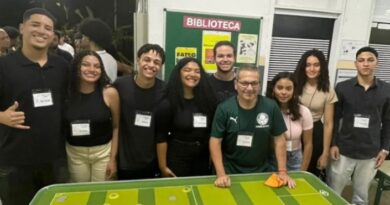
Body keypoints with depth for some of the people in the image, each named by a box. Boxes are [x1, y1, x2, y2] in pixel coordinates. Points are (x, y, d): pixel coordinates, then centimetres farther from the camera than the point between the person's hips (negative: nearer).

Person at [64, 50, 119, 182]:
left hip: (103, 151, -1)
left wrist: (113, 158, -6)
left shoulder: (110, 92, -12)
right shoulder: (66, 93, -7)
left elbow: (116, 127, -6)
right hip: (74, 153, 2)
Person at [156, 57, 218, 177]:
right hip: (177, 158, -3)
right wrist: (163, 166, -10)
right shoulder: (168, 104, -10)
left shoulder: (208, 100, 2)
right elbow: (161, 137, -9)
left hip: (203, 159, 4)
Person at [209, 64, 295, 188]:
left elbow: (279, 139, -4)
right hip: (231, 172, -1)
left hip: (261, 172, 2)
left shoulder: (271, 107, -11)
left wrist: (282, 171, -7)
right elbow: (215, 141, -11)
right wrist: (221, 174, -17)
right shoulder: (224, 108, -14)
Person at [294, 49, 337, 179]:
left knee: (313, 175, 15)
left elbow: (328, 124, -1)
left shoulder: (328, 91, -4)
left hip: (315, 134, 0)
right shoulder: (295, 85, -4)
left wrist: (325, 153, -2)